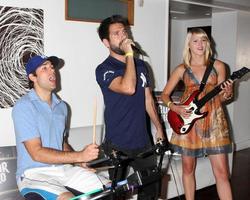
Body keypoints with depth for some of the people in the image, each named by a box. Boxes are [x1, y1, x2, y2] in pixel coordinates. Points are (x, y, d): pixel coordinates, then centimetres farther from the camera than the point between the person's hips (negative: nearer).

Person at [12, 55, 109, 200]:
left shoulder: (61, 106, 13)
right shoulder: (24, 106, -11)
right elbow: (37, 153, -17)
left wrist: (80, 162, 1)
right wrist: (79, 156, -21)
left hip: (64, 169, 7)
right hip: (34, 175, -6)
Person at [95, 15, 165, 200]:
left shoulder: (141, 65, 10)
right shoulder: (104, 70, -11)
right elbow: (128, 88, -29)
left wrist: (158, 127, 18)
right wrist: (129, 54, -22)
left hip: (143, 142, 6)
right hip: (117, 145, -6)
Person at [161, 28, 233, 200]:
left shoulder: (218, 66, 3)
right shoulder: (182, 69, 3)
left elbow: (220, 98, 7)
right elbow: (165, 95, 9)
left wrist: (227, 94, -15)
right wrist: (175, 108, -9)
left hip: (213, 121, 0)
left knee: (221, 171, -3)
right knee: (188, 168, 9)